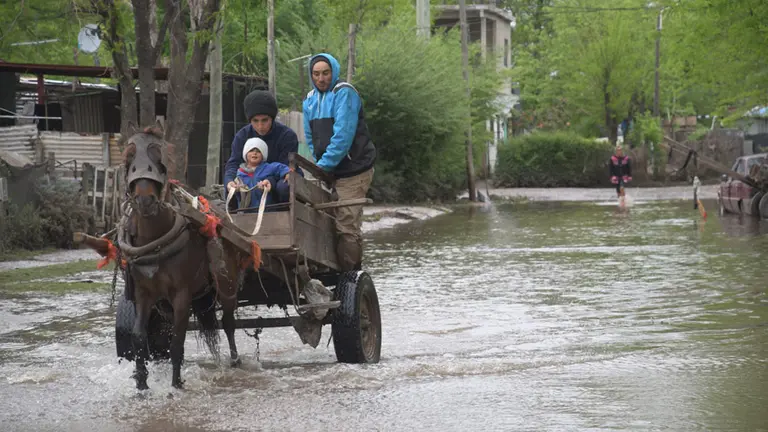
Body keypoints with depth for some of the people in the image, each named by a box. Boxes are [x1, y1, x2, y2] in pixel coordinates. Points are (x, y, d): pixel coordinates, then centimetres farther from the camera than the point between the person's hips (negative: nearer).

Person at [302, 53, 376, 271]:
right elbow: (311, 138, 21)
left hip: (352, 171, -8)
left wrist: (324, 165, -18)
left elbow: (343, 135, -19)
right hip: (328, 173, 8)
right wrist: (318, 166, 9)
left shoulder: (344, 93, -11)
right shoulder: (310, 100, 14)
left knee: (347, 226, -11)